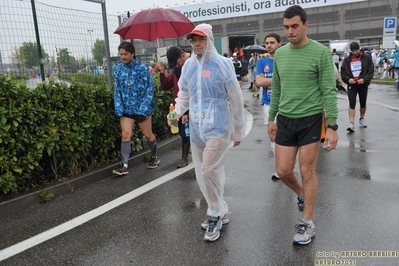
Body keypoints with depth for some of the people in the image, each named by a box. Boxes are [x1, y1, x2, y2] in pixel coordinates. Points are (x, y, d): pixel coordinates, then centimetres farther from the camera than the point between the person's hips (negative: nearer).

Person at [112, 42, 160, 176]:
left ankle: (154, 157, 35)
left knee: (148, 134, 12)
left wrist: (144, 107, -18)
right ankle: (125, 166, 1)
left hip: (142, 108, -3)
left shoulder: (142, 68, -10)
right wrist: (118, 108, -5)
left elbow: (149, 88, -10)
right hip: (126, 109, 3)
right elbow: (117, 90, 5)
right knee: (125, 135, -5)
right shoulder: (118, 69, 3)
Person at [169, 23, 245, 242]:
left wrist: (238, 131, 0)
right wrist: (176, 112, -6)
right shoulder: (188, 66, 6)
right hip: (196, 127, 6)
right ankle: (220, 213, 30)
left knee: (209, 170, -12)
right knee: (202, 174, 10)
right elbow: (184, 95, 15)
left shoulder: (222, 64, -7)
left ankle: (215, 215, 12)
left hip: (218, 126, -5)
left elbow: (236, 100, -3)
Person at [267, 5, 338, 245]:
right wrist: (271, 119, 12)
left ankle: (307, 223, 19)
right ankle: (302, 195, 39)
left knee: (308, 173, 3)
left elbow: (329, 92, -10)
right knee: (283, 171, 7)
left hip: (311, 120, -4)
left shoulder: (321, 52, -8)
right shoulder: (280, 53, 7)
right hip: (285, 120, 5)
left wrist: (332, 126, -14)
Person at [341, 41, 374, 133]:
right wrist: (348, 79, -15)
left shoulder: (367, 58, -1)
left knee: (363, 104, 14)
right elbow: (343, 73, 3)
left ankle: (362, 119, 36)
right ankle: (352, 124, -13)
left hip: (363, 84, 0)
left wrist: (364, 79, -19)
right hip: (351, 85, 0)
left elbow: (371, 71, -4)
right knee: (352, 104, -10)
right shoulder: (347, 60, 3)